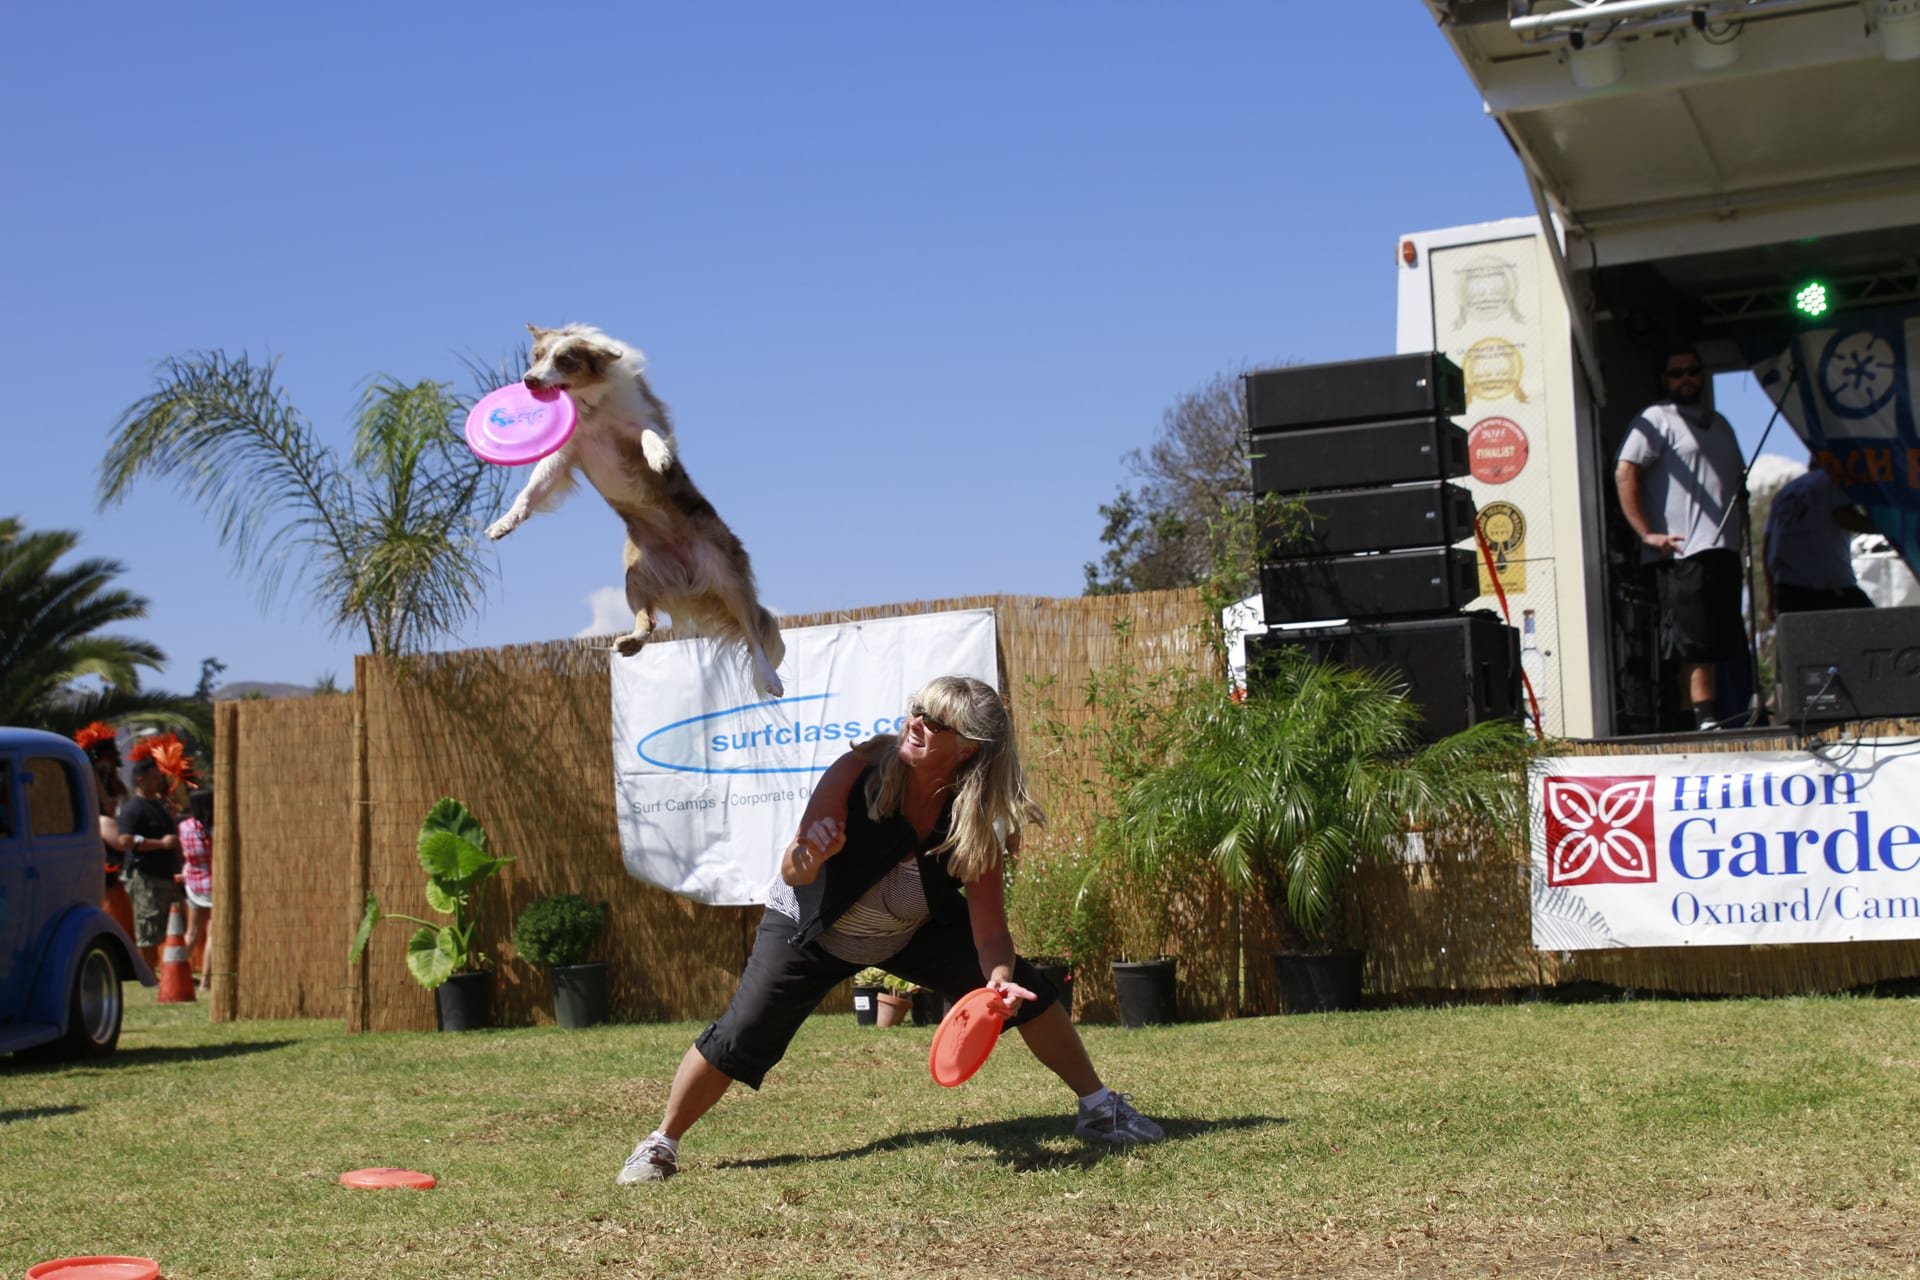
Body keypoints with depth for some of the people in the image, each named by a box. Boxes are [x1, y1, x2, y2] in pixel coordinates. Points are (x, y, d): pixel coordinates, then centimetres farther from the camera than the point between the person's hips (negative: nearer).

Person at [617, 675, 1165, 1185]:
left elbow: (988, 927, -27)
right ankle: (661, 1144, 9)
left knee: (1024, 989, -7)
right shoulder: (860, 770, -32)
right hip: (813, 926, -2)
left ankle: (1098, 1108, 11)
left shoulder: (977, 821, -26)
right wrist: (809, 856, -53)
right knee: (738, 1039, -13)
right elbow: (794, 877, -30)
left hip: (913, 930, 2)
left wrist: (998, 978, -48)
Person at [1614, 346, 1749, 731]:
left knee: (1720, 641, 7)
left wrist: (1740, 511, 12)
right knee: (1695, 641, -12)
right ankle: (1704, 719, -14)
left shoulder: (1719, 424, 24)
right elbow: (1624, 474, -10)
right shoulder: (1656, 420, 0)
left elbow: (1738, 480, 32)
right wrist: (1647, 533, -16)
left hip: (1724, 549, 8)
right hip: (1683, 551, -8)